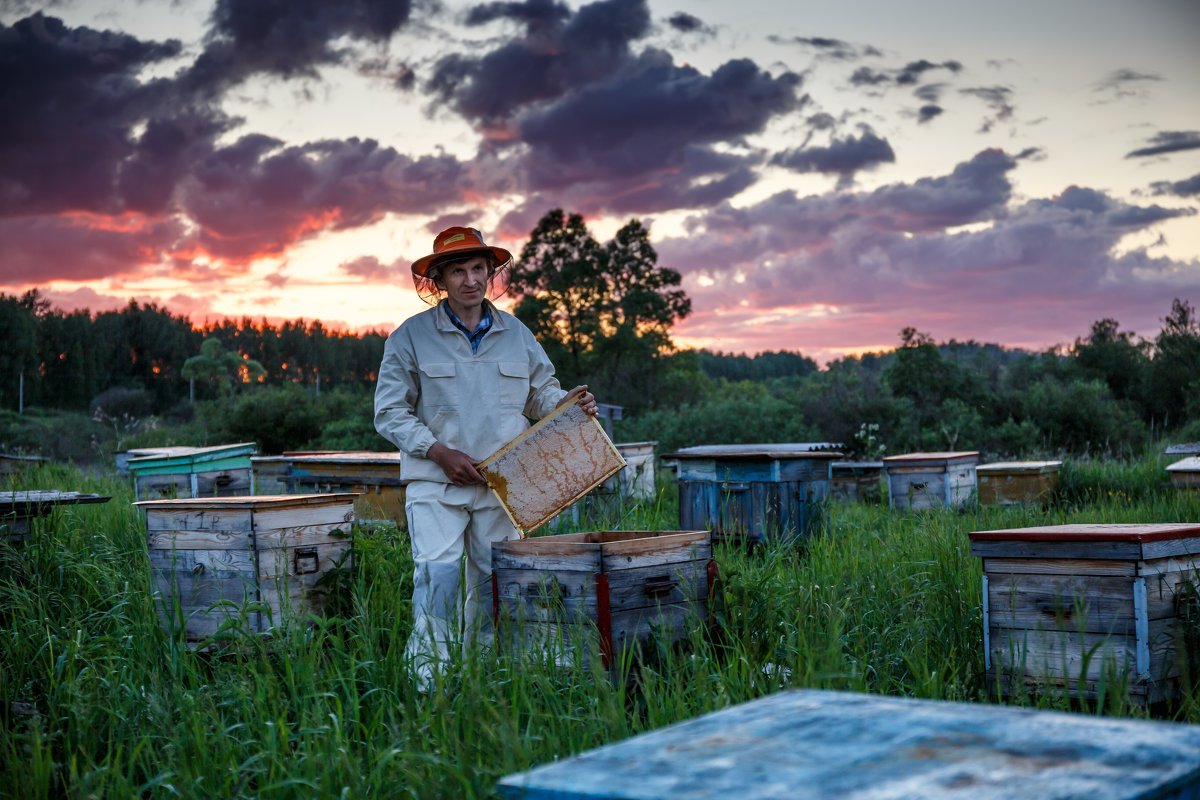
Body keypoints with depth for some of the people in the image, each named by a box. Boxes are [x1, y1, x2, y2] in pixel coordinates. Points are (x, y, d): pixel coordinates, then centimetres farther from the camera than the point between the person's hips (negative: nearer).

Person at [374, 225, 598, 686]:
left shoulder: (516, 334, 10)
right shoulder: (411, 336, -1)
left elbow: (541, 394, 15)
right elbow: (390, 412, -3)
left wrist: (570, 405, -7)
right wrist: (440, 452, -13)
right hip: (435, 481, -3)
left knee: (494, 580, 6)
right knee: (438, 574, -15)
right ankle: (429, 676, -10)